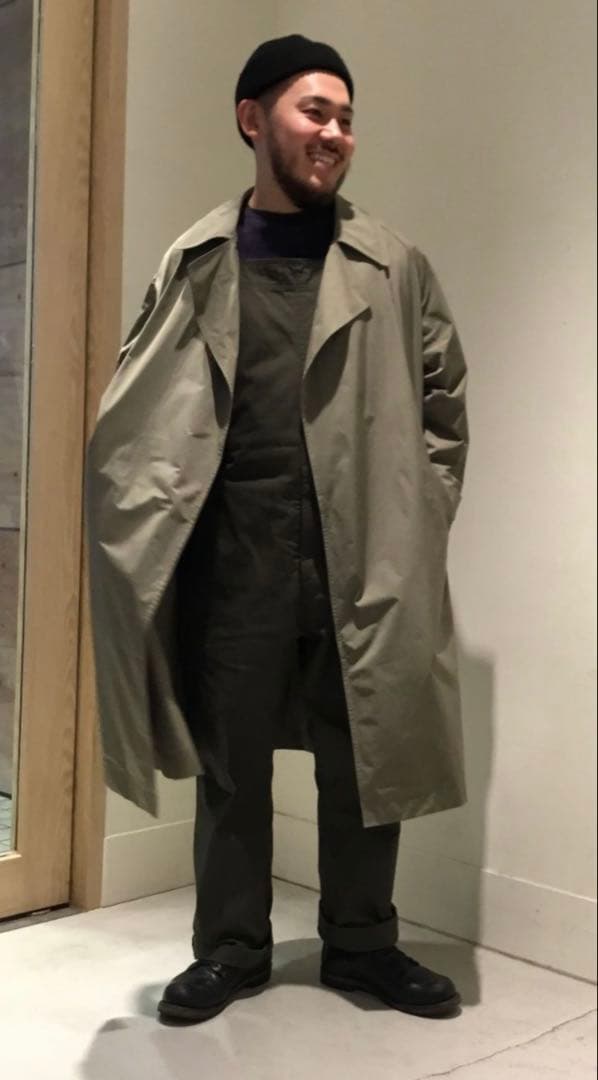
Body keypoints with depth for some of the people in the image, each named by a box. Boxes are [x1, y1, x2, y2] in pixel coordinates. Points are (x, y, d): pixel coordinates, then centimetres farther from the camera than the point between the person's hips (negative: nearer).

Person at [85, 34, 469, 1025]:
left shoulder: (395, 269, 5)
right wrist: (149, 515, 0)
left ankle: (361, 945, 28)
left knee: (364, 760, 9)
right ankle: (232, 947, 28)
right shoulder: (195, 264, 6)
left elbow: (443, 403, 8)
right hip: (231, 561, 0)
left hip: (359, 561, 0)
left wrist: (415, 524, 2)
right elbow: (137, 412, 9)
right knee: (231, 765, 10)